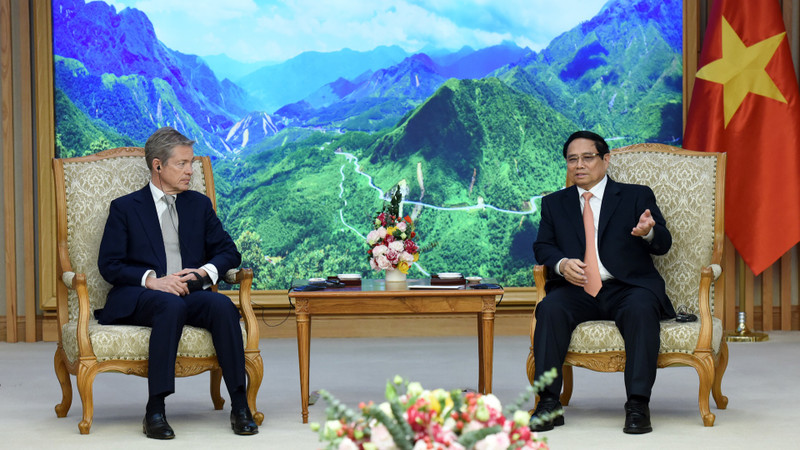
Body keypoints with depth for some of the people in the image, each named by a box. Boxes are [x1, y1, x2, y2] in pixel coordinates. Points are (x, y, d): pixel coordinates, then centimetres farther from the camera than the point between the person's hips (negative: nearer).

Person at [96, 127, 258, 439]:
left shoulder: (199, 205, 21)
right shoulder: (125, 208, 10)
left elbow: (228, 251, 16)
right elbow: (109, 265, 1)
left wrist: (204, 272, -6)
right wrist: (153, 280, -16)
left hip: (191, 294, 3)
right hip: (140, 298, -3)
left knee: (222, 305, -31)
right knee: (171, 305, -38)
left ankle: (240, 406, -31)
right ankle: (155, 411, -38)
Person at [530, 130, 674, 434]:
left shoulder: (637, 196, 14)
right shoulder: (554, 203, 22)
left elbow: (663, 245, 4)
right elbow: (542, 247, 13)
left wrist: (649, 232, -22)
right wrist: (562, 263, -12)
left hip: (627, 287, -2)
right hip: (577, 290, 2)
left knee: (641, 309, -35)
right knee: (550, 308, -30)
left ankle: (638, 406, -35)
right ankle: (549, 404, -31)